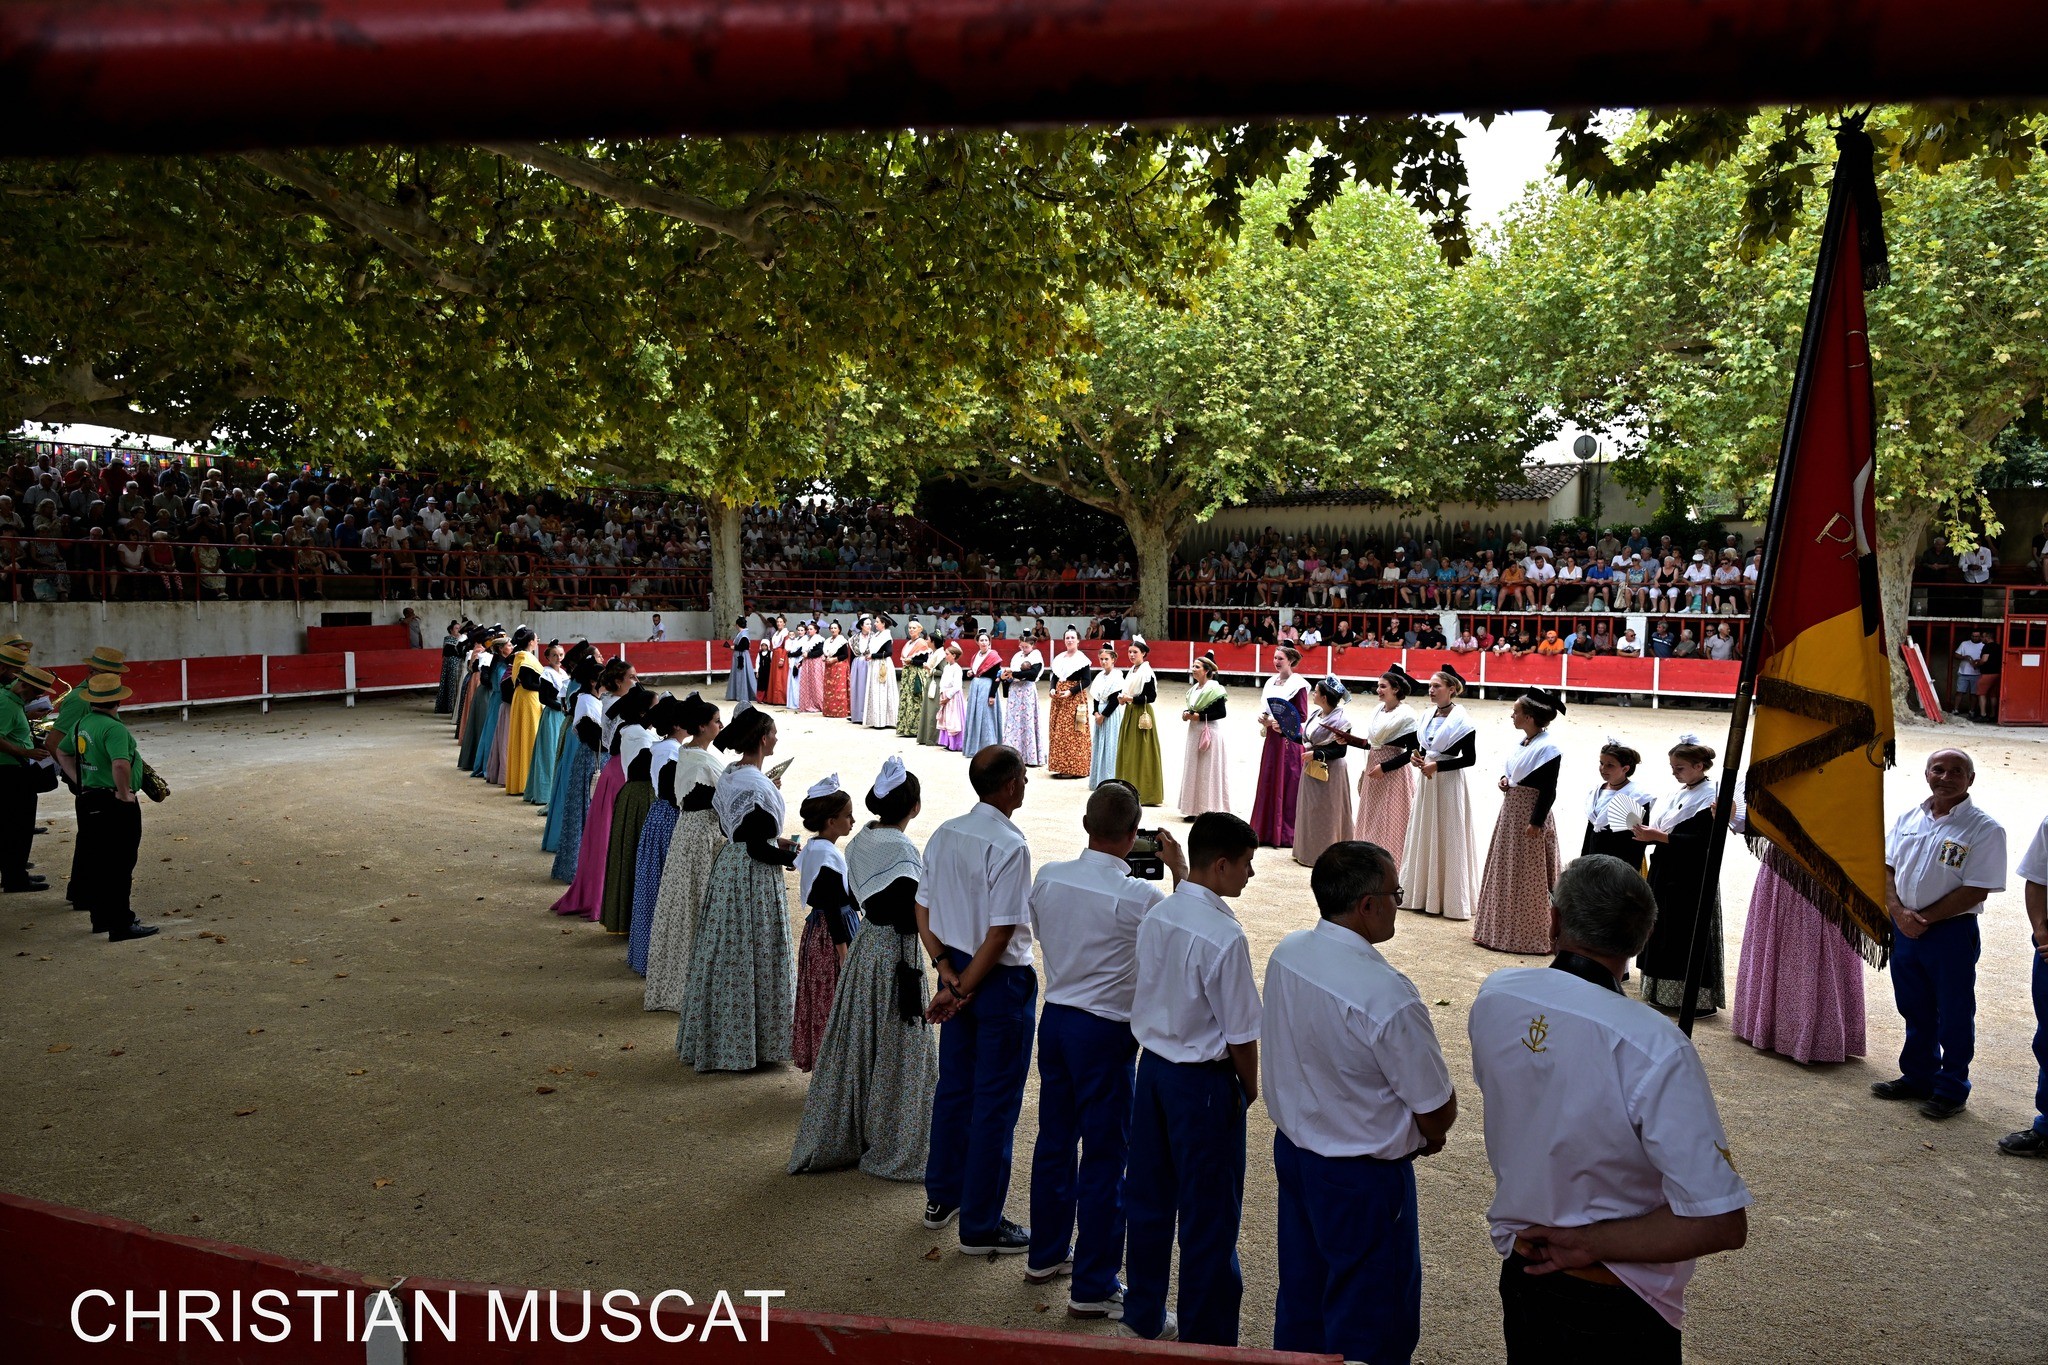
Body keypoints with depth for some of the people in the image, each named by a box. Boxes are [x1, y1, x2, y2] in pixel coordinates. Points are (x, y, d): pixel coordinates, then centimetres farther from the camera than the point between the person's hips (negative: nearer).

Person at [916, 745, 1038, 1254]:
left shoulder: (945, 834, 2)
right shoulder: (1009, 845, -21)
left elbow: (923, 909, 4)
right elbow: (1001, 933, -22)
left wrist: (949, 973, 0)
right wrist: (964, 988, -13)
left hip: (959, 971, 8)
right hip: (1001, 980, -8)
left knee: (954, 1087, 20)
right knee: (996, 1103, 4)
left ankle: (941, 1197, 35)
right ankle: (980, 1226, 13)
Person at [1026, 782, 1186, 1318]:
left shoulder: (1047, 877, -5)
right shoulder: (1139, 897, -21)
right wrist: (1179, 868, 2)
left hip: (1054, 1018, 6)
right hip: (1105, 1032, -6)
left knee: (1054, 1140, 19)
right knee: (1105, 1157, 4)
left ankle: (1046, 1254, 35)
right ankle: (1093, 1287, 13)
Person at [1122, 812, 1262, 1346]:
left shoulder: (1156, 917, -2)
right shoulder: (1224, 936, -24)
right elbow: (1241, 1034, -17)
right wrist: (1250, 1089, 0)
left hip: (1152, 1066, 7)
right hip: (1202, 1081, -7)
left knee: (1148, 1199, 19)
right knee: (1209, 1215, 7)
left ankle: (1144, 1316, 35)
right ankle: (1206, 1338, 20)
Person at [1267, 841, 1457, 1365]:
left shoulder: (1286, 954, -7)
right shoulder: (1388, 997, -30)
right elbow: (1439, 1112, -19)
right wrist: (1427, 1135, 6)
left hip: (1292, 1145, 7)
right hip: (1362, 1177, -7)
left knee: (1300, 1299, 24)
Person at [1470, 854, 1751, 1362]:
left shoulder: (1493, 996, -13)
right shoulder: (1656, 1049, -29)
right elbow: (1722, 1223, -27)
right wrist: (1591, 1243, -19)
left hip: (1519, 1276, 4)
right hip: (1616, 1311, -4)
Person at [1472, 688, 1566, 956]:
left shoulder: (1548, 748, -18)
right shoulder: (1523, 742, 8)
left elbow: (1549, 791, -18)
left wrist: (1536, 823, -20)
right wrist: (1505, 780, 2)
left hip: (1529, 814, -9)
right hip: (1510, 809, 9)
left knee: (1527, 878, 0)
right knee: (1505, 870, 16)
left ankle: (1529, 935, 12)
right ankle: (1502, 928, 27)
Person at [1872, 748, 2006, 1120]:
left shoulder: (1985, 829, -10)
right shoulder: (1908, 819, 7)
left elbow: (1976, 891, -14)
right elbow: (1888, 869, 8)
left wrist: (1925, 918, -14)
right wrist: (1899, 912, -8)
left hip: (1952, 933, -5)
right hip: (1904, 930, 5)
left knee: (1954, 1015, 6)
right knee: (1915, 1009, 17)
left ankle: (1951, 1089, 20)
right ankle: (1918, 1078, 32)